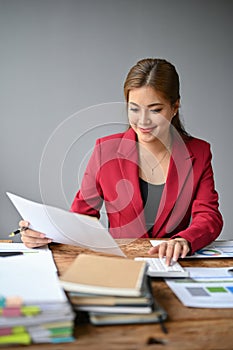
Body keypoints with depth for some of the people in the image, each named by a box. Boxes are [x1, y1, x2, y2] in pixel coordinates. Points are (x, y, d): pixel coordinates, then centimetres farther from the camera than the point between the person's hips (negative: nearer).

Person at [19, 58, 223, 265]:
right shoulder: (106, 149, 1)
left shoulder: (198, 154, 2)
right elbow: (82, 214, 3)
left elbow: (209, 216, -7)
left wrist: (184, 241, -29)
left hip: (172, 264, 0)